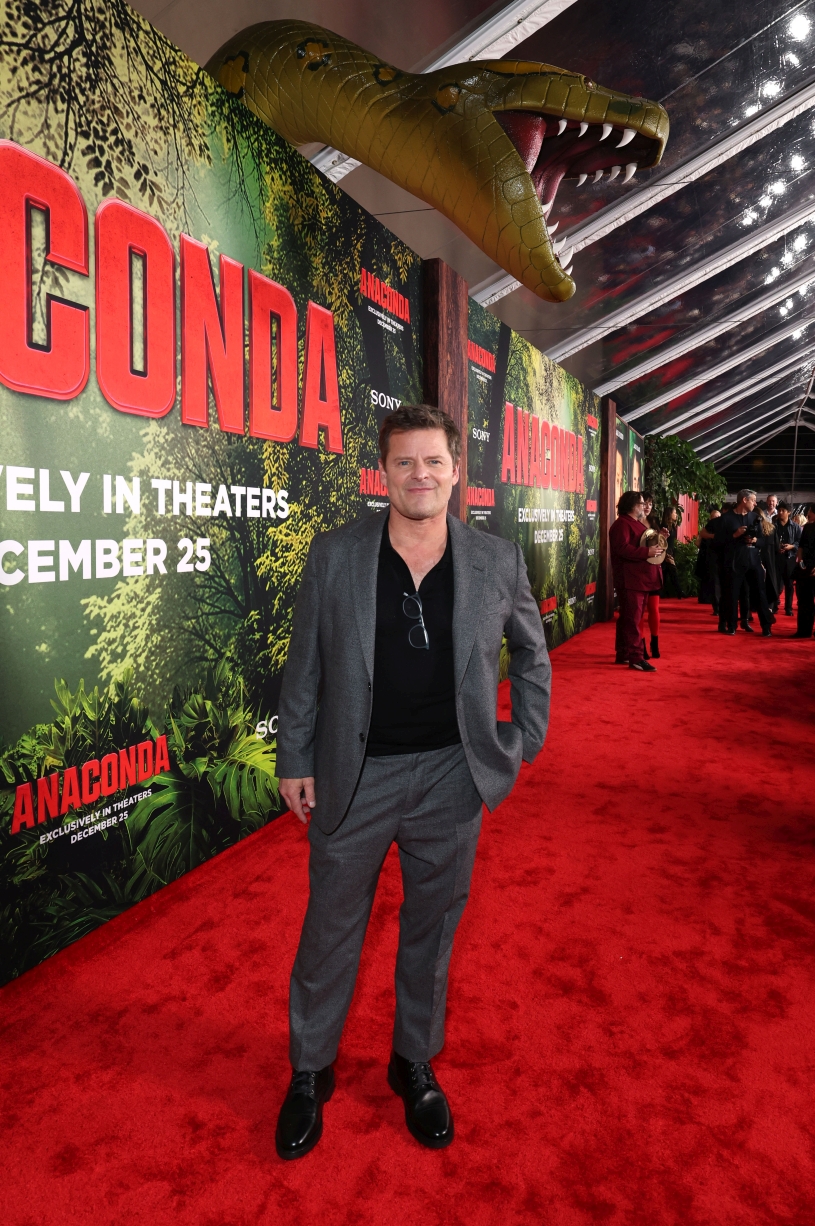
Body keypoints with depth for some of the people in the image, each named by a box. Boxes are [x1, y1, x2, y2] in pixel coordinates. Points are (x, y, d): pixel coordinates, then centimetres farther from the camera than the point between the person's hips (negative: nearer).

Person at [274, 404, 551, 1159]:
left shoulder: (497, 562, -4)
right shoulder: (333, 555, -6)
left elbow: (531, 654, 11)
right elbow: (304, 665, 0)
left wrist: (523, 743, 6)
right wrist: (295, 760, -1)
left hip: (451, 778, 1)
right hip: (353, 777, 0)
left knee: (431, 932, 17)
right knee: (330, 932, 13)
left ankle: (415, 1065, 42)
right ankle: (310, 1072, 37)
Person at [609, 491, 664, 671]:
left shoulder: (637, 523, 21)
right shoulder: (622, 524, -12)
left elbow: (642, 544, 32)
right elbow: (622, 548, -25)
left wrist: (657, 541, 13)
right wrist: (647, 552, -26)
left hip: (641, 578, 10)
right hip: (630, 580, -10)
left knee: (629, 618, 13)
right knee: (633, 619, -11)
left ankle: (623, 654, 19)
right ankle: (636, 658, -12)